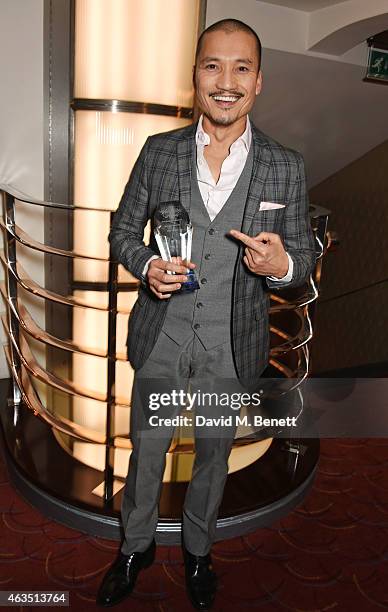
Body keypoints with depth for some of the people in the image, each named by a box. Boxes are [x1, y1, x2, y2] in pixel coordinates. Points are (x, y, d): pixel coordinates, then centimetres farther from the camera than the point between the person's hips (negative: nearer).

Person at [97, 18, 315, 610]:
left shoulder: (286, 166, -5)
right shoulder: (158, 151, -2)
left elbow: (303, 252, 1)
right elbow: (124, 228, 5)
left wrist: (282, 265, -23)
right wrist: (147, 267, -16)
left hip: (231, 346, 0)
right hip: (160, 337, 1)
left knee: (214, 454, 19)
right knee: (146, 450, 17)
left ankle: (198, 550, 48)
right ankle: (136, 546, 46)